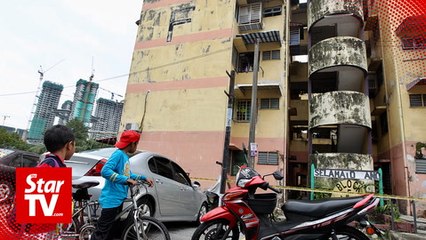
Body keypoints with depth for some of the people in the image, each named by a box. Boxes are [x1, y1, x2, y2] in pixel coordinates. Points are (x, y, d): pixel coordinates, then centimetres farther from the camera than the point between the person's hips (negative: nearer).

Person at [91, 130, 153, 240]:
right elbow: (105, 171, -30)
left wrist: (144, 178, 18)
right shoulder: (118, 154, -17)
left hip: (118, 199, 10)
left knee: (112, 231, 20)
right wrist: (126, 180, -33)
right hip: (111, 200, -10)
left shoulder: (125, 156, 12)